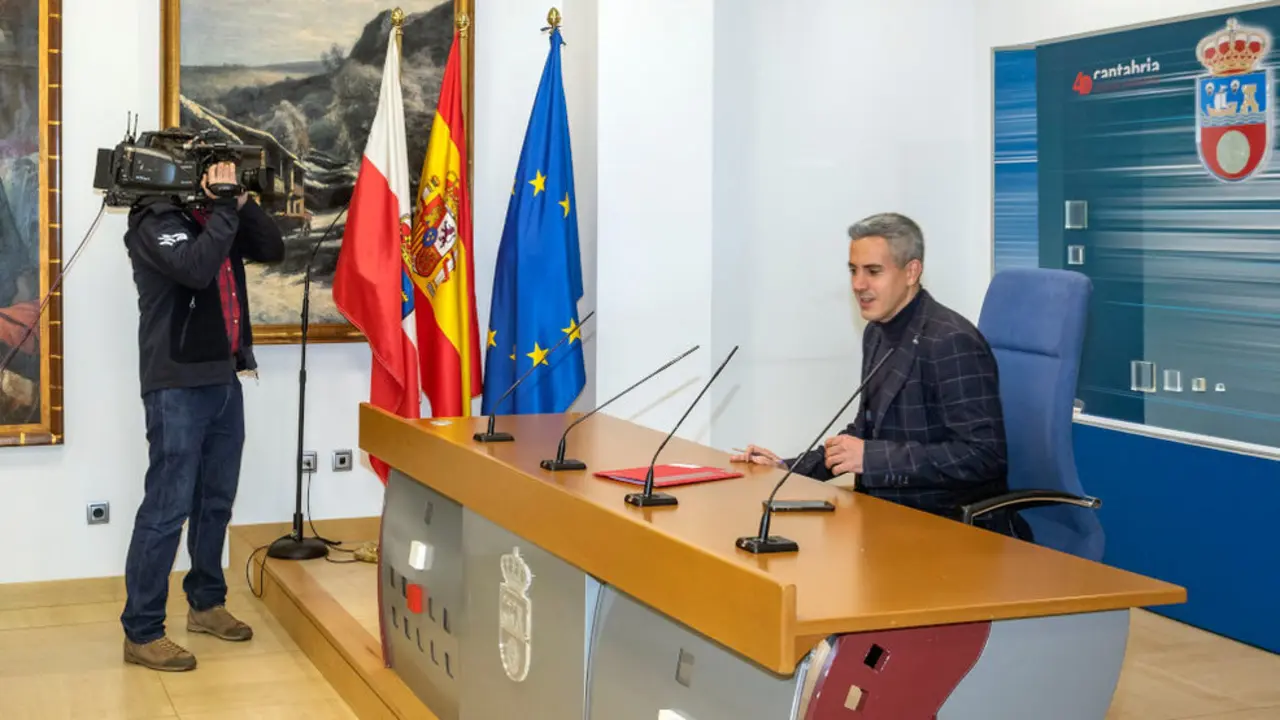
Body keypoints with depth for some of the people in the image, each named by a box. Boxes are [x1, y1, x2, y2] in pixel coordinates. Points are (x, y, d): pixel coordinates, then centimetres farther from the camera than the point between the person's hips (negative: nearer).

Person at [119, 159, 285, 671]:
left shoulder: (215, 217, 12)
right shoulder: (155, 220, -10)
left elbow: (273, 250, 7)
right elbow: (195, 268, -26)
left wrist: (242, 204, -4)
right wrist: (225, 208, -19)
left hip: (225, 380, 8)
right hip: (178, 386, -8)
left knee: (216, 500, 16)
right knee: (167, 507, -7)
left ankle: (206, 603, 30)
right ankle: (141, 633, 0)